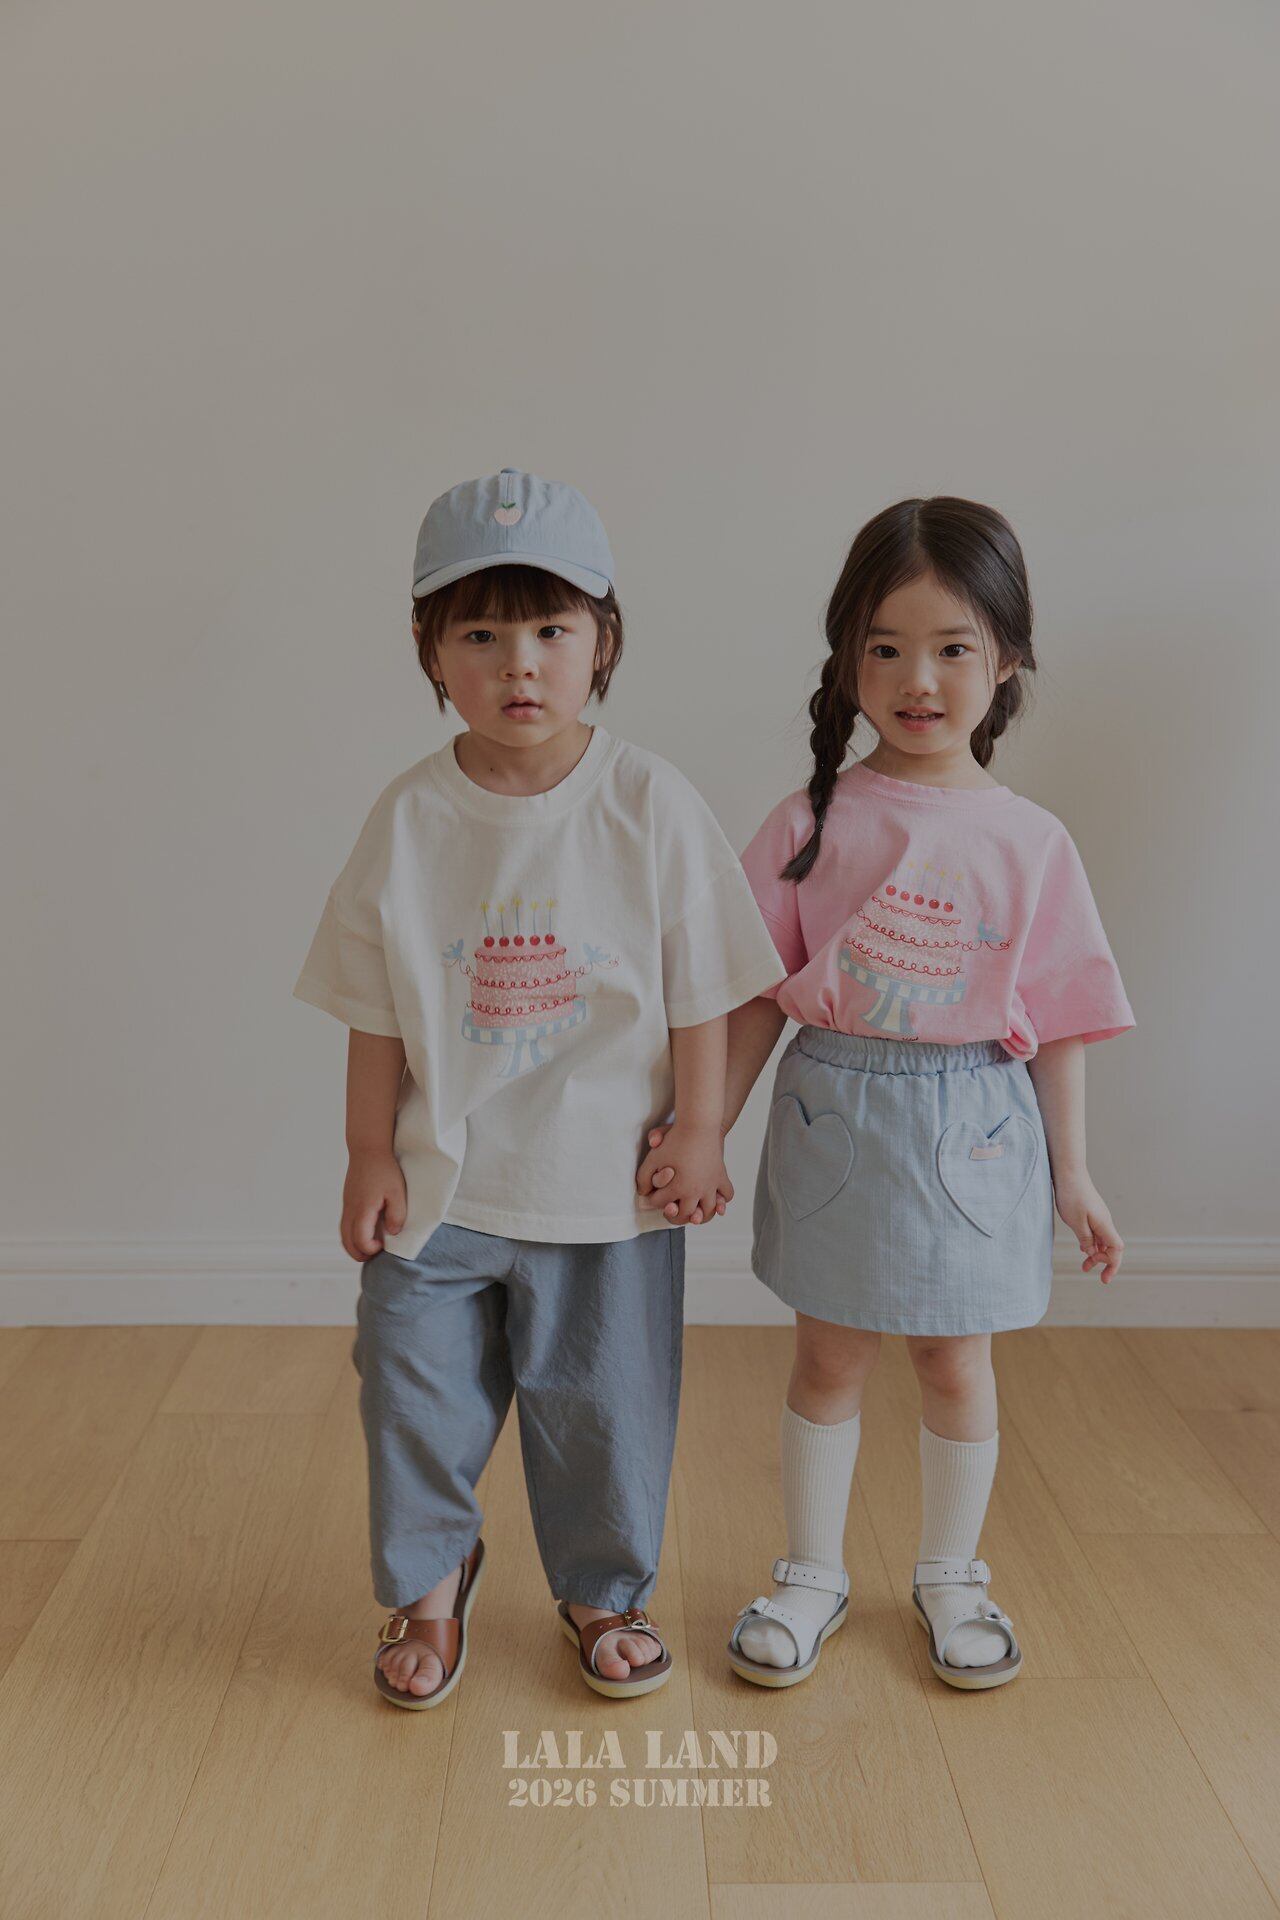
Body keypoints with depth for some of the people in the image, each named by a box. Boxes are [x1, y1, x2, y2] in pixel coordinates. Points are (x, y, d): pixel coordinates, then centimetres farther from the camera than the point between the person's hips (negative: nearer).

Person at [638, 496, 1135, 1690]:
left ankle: (950, 1575, 38)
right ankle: (813, 1574, 34)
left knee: (955, 1363, 15)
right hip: (834, 1117, 0)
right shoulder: (812, 824, -5)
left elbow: (1054, 1024, 2)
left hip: (974, 1130, 1)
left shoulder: (1030, 845, -4)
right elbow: (760, 999, -1)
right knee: (828, 1360, 13)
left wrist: (1071, 1174, 5)